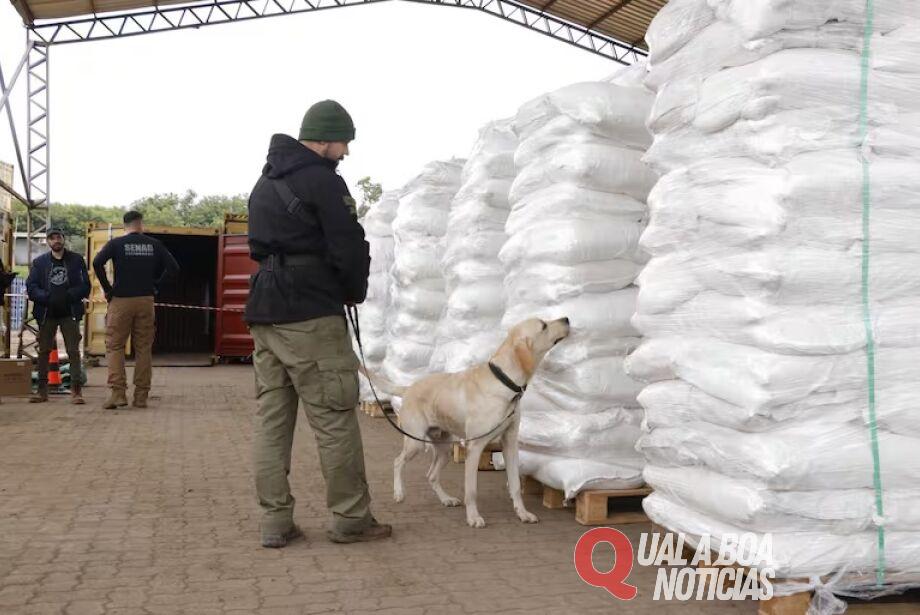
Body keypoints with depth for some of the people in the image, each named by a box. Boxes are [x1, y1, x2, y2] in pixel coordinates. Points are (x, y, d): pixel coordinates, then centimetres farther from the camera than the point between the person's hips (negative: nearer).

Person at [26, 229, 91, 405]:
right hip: (46, 313, 2)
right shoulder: (39, 262, 9)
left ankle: (76, 390, -5)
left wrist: (68, 296, -14)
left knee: (73, 351, -6)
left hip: (69, 313, -2)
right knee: (44, 351, 7)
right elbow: (30, 287, 1)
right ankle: (42, 390, 15)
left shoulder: (76, 260, 5)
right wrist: (47, 298, -14)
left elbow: (85, 286, -1)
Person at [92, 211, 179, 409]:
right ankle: (141, 396, 8)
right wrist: (155, 285, 8)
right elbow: (173, 267, 1)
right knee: (144, 348, 6)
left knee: (114, 346, 4)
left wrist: (107, 288, -5)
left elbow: (97, 263, -15)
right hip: (146, 301, 2)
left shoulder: (116, 243, 0)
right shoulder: (154, 244, 6)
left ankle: (118, 393, -7)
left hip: (121, 300, -2)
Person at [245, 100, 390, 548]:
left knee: (271, 418, 8)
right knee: (335, 418, -1)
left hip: (263, 313, 9)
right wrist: (356, 292, 6)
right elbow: (350, 249, -11)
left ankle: (275, 522, 12)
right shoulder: (323, 180, -9)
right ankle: (350, 518, 8)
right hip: (311, 316, -9)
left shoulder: (265, 182, 20)